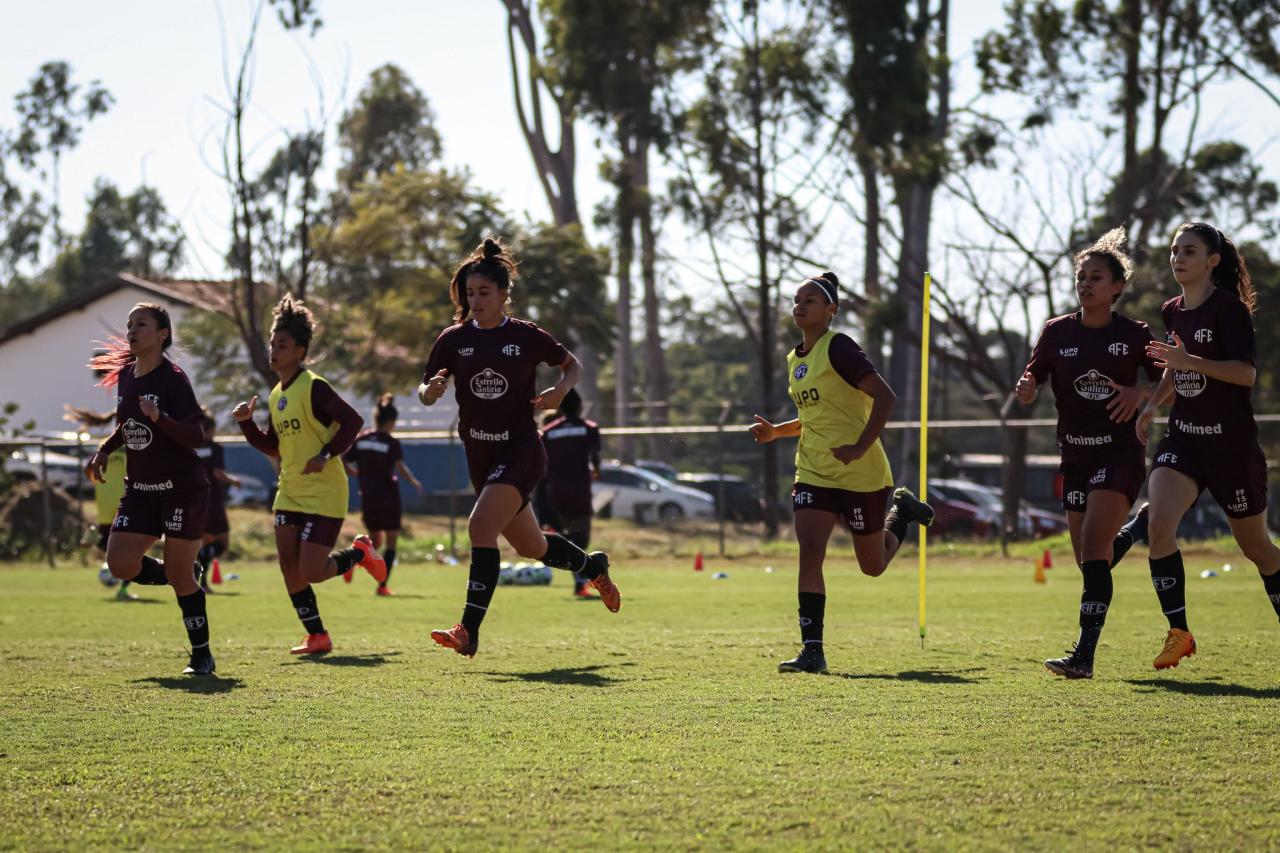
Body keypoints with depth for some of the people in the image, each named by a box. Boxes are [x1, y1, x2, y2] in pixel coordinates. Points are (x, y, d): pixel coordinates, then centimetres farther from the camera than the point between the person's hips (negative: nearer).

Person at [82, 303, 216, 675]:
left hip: (181, 488, -7)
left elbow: (195, 437, -21)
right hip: (140, 488, 7)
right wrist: (105, 450, 11)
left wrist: (160, 418, -36)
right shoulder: (125, 376, 7)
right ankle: (185, 580, 20)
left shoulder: (173, 378, -15)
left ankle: (202, 655, 10)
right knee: (120, 563, -7)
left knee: (179, 575, -4)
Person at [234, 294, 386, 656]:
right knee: (289, 568, -1)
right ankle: (317, 636, 10)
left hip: (323, 494, -8)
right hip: (289, 494, 8)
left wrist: (326, 455, -24)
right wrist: (247, 423, 6)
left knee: (311, 572, -10)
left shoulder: (313, 387, -14)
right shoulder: (276, 395, 12)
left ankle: (361, 552, 18)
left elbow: (352, 421, -18)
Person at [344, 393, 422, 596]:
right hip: (388, 497, -4)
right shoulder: (391, 443, -9)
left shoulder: (360, 439, 3)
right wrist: (414, 482, -4)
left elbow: (345, 465, 4)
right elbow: (400, 467, -21)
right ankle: (382, 586, -1)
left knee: (375, 542, 19)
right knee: (391, 542, 7)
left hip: (367, 498, 4)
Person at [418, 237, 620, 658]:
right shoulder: (454, 339, 1)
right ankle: (594, 565, 47)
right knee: (531, 547, 17)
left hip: (520, 450, -5)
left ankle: (469, 631, -23)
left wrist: (561, 390, -10)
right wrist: (430, 390, -20)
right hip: (480, 456, 5)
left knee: (481, 527, -24)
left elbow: (572, 364, 10)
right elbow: (425, 393, 4)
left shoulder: (526, 336, -5)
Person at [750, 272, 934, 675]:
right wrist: (777, 431, 8)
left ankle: (902, 510, 40)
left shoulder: (839, 347, -13)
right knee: (809, 552, -13)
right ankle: (811, 650, -13)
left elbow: (885, 397, -19)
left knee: (873, 566, 9)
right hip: (814, 472, 6)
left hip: (860, 472, -6)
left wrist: (860, 447, -26)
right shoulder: (795, 359, 12)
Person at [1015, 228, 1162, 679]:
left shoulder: (1134, 334, -3)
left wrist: (1141, 394, -17)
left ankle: (1084, 656, -22)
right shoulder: (1057, 332, 2)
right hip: (1075, 456, 4)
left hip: (1119, 452, -4)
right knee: (1088, 557, 10)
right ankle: (1130, 536, 48)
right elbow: (1031, 386, 2)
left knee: (1092, 548, -20)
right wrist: (1025, 390, -21)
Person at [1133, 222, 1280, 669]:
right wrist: (1152, 404, 12)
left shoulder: (1229, 307, -12)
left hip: (1232, 444, -5)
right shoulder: (1172, 312, 9)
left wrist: (1190, 361, -30)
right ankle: (1178, 632, -13)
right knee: (1158, 524, -18)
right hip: (1182, 438, 5)